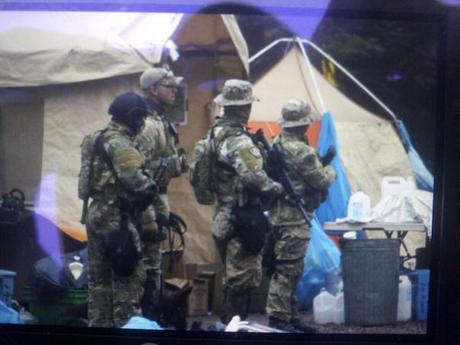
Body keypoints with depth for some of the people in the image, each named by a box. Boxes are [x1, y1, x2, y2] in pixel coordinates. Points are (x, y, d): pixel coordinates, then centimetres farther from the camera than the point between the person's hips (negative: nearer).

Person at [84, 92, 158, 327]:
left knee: (100, 278, 13)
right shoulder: (120, 143, -15)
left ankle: (100, 324, 19)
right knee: (129, 276, -4)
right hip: (115, 218, -10)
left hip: (98, 214, 10)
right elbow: (137, 181, -26)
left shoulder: (102, 139, 16)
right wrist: (152, 188, -6)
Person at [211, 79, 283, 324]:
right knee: (244, 277, -2)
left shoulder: (217, 134, 10)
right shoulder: (239, 141, -20)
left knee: (233, 276, 20)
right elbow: (256, 178, -29)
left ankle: (228, 322, 28)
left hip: (224, 218, 10)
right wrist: (279, 188, -12)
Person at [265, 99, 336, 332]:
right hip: (295, 219, -10)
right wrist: (331, 171, 5)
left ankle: (290, 317, 23)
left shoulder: (275, 145, 12)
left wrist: (319, 162, 11)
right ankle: (278, 319, -3)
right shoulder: (300, 150, -18)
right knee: (287, 271, -6)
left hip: (279, 215, 10)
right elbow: (321, 180, -15)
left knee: (291, 271, 16)